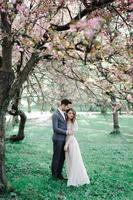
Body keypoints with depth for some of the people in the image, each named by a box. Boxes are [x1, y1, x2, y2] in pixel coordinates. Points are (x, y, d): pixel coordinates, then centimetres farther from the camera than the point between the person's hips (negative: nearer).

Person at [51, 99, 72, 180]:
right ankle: (54, 174, 20)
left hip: (64, 139, 8)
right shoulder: (55, 115, -16)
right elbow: (55, 129, -21)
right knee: (56, 157, 5)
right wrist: (66, 132, -17)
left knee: (62, 157, 12)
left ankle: (59, 173, 25)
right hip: (58, 139, -8)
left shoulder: (64, 113, 11)